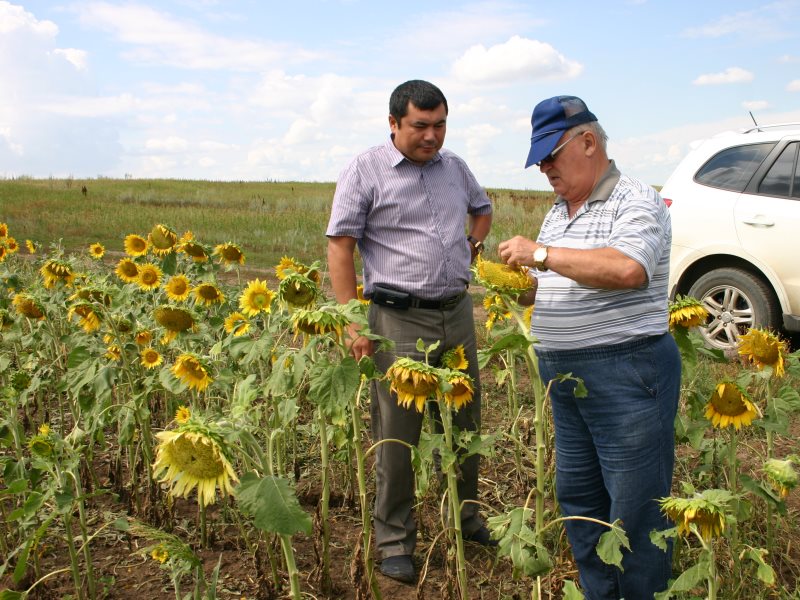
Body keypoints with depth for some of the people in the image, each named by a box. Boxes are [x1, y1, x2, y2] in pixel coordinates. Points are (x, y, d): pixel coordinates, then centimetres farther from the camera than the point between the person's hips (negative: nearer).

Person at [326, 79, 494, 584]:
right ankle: (394, 540, 17)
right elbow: (340, 246, -8)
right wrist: (352, 323, -14)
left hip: (457, 313, 5)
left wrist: (472, 247, 12)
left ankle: (468, 517, 35)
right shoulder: (366, 171, -6)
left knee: (466, 420, 15)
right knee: (397, 433, 1)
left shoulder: (454, 167, 10)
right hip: (399, 319, -5)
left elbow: (482, 208, 32)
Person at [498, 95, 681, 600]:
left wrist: (542, 254, -23)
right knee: (577, 496, 15)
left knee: (635, 506, 0)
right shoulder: (557, 215, 15)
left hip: (626, 374, -8)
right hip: (564, 377, 9)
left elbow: (627, 270, -30)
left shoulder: (636, 203, -11)